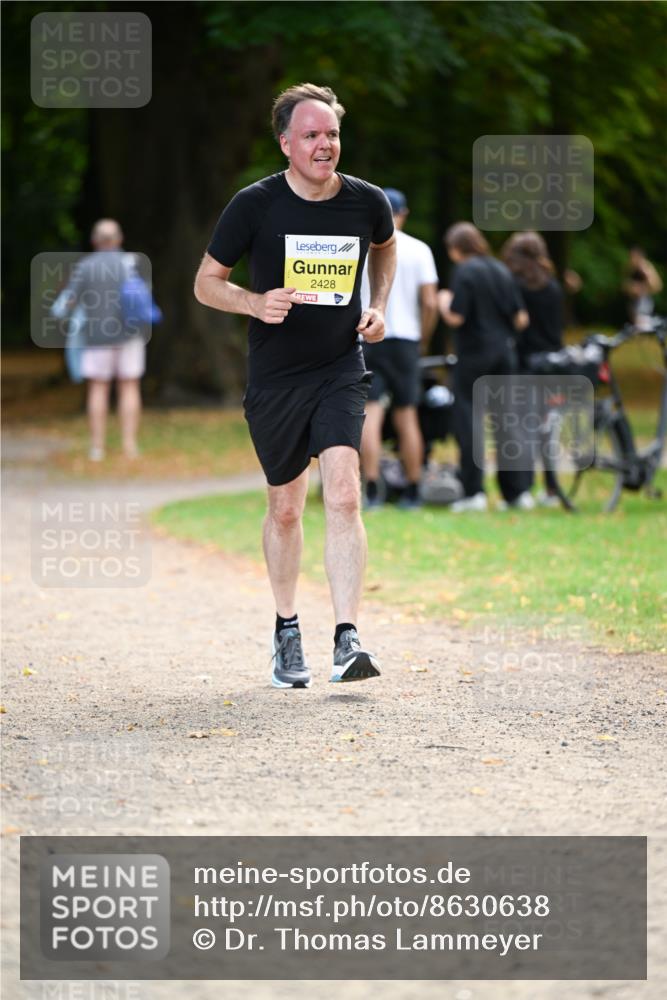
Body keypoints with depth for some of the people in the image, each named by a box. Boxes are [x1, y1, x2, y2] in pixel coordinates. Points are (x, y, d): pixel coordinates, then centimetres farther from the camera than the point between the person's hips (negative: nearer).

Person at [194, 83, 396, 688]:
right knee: (285, 508, 10)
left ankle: (347, 640, -20)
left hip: (340, 371, 0)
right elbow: (207, 282, -1)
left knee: (344, 495, -17)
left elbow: (385, 247, 21)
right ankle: (286, 631, 31)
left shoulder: (367, 202, -3)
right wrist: (256, 303, -20)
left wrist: (379, 308, 6)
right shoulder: (255, 205, -10)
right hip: (274, 378, 0)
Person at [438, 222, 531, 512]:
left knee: (467, 419, -2)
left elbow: (456, 318, -15)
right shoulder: (502, 271, 9)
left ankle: (473, 491, -9)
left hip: (475, 354, -6)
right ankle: (516, 491, 10)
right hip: (504, 353, 6)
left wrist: (444, 302, 4)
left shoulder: (464, 272, -9)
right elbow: (521, 319, 7)